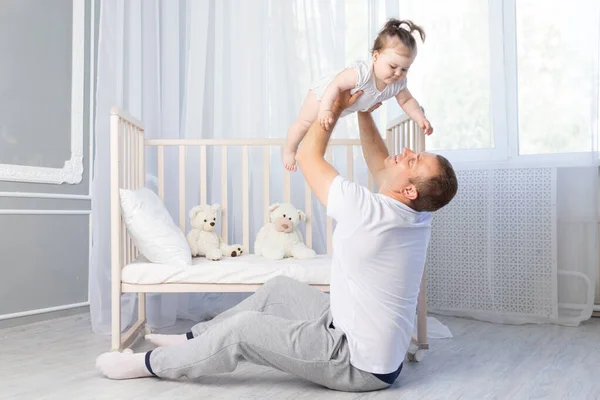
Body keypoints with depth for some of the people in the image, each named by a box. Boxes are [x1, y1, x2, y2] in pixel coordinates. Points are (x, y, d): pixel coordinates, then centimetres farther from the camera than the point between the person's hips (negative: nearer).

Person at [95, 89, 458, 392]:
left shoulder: (367, 211, -30)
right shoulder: (420, 216, -5)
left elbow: (308, 156, -15)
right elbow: (381, 166, 15)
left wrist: (336, 107, -2)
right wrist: (363, 111, 14)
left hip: (361, 366, -9)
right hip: (379, 348, 9)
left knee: (243, 329, -6)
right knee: (280, 288, 17)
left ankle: (152, 363, 15)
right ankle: (194, 341, 31)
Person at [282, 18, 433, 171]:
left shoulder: (398, 84, -22)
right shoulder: (361, 72, -46)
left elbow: (407, 101, -6)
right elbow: (335, 86, -45)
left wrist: (421, 119, -19)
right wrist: (325, 110, -53)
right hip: (325, 93, -7)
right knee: (305, 122, -4)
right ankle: (289, 149, 20)